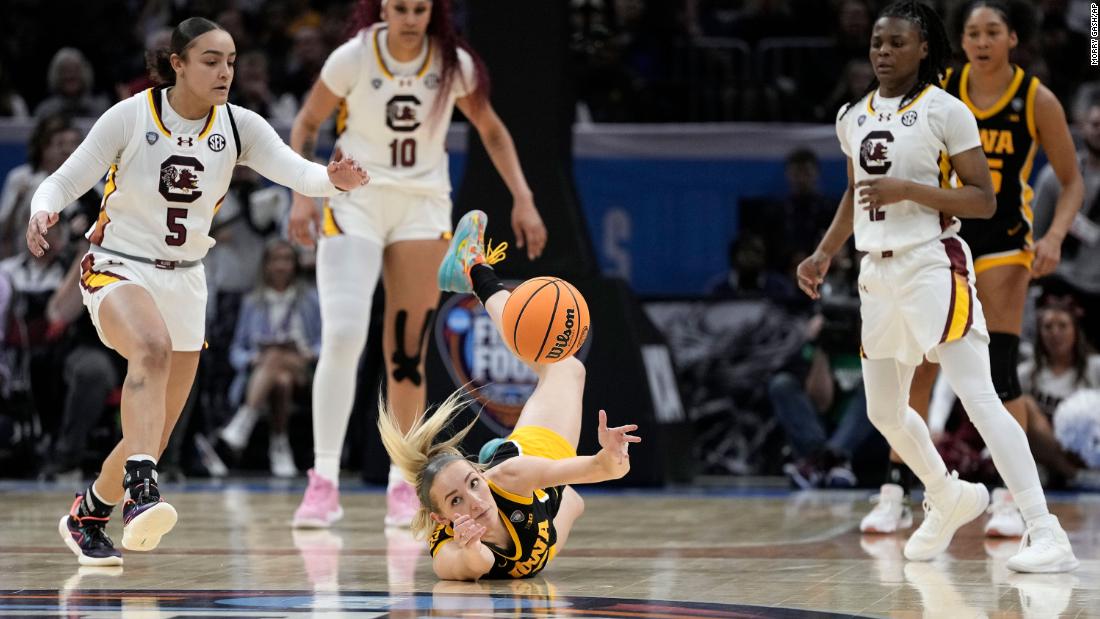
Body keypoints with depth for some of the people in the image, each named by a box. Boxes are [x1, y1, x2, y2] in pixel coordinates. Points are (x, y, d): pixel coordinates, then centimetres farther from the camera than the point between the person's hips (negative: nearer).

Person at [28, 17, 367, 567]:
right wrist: (43, 210, -33)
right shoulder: (132, 117, -12)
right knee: (153, 346, -38)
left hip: (184, 282, 5)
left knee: (156, 435, 8)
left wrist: (331, 179, -41)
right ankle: (141, 494, -49)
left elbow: (296, 171, -18)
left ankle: (87, 514, 35)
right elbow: (65, 180, -11)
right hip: (118, 269, -5)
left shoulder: (239, 127, -4)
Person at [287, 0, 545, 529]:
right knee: (342, 335, -18)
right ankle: (324, 480, -17)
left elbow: (492, 131, 8)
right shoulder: (353, 58, -11)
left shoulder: (454, 64, -6)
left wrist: (523, 199, 1)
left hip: (423, 207, 2)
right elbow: (306, 124, 2)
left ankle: (402, 481, 13)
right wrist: (303, 195, -9)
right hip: (355, 202, -2)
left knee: (408, 351, 1)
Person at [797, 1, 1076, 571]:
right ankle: (949, 497, 39)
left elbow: (984, 200, -10)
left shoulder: (945, 111, -8)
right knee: (884, 411, 14)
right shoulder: (853, 117, 11)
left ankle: (1046, 534, -20)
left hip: (932, 264, -7)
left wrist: (906, 190, -20)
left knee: (978, 399, -16)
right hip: (878, 270, 7)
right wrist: (824, 254, 14)